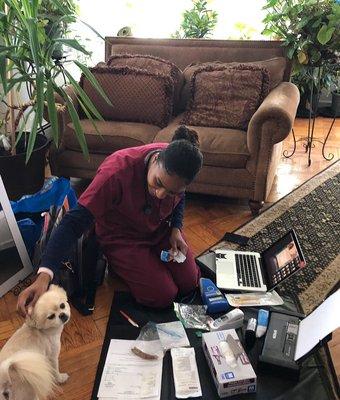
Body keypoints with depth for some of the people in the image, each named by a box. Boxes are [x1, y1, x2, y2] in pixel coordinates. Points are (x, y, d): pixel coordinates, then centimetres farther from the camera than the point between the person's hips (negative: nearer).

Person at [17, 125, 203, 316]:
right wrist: (44, 276, -46)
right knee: (163, 297, -12)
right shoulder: (117, 171, -39)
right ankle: (119, 264, 13)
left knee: (189, 284, -1)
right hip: (122, 238, -4)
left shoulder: (177, 163, -22)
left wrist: (176, 229, -13)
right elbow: (75, 221, -38)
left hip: (160, 229, 5)